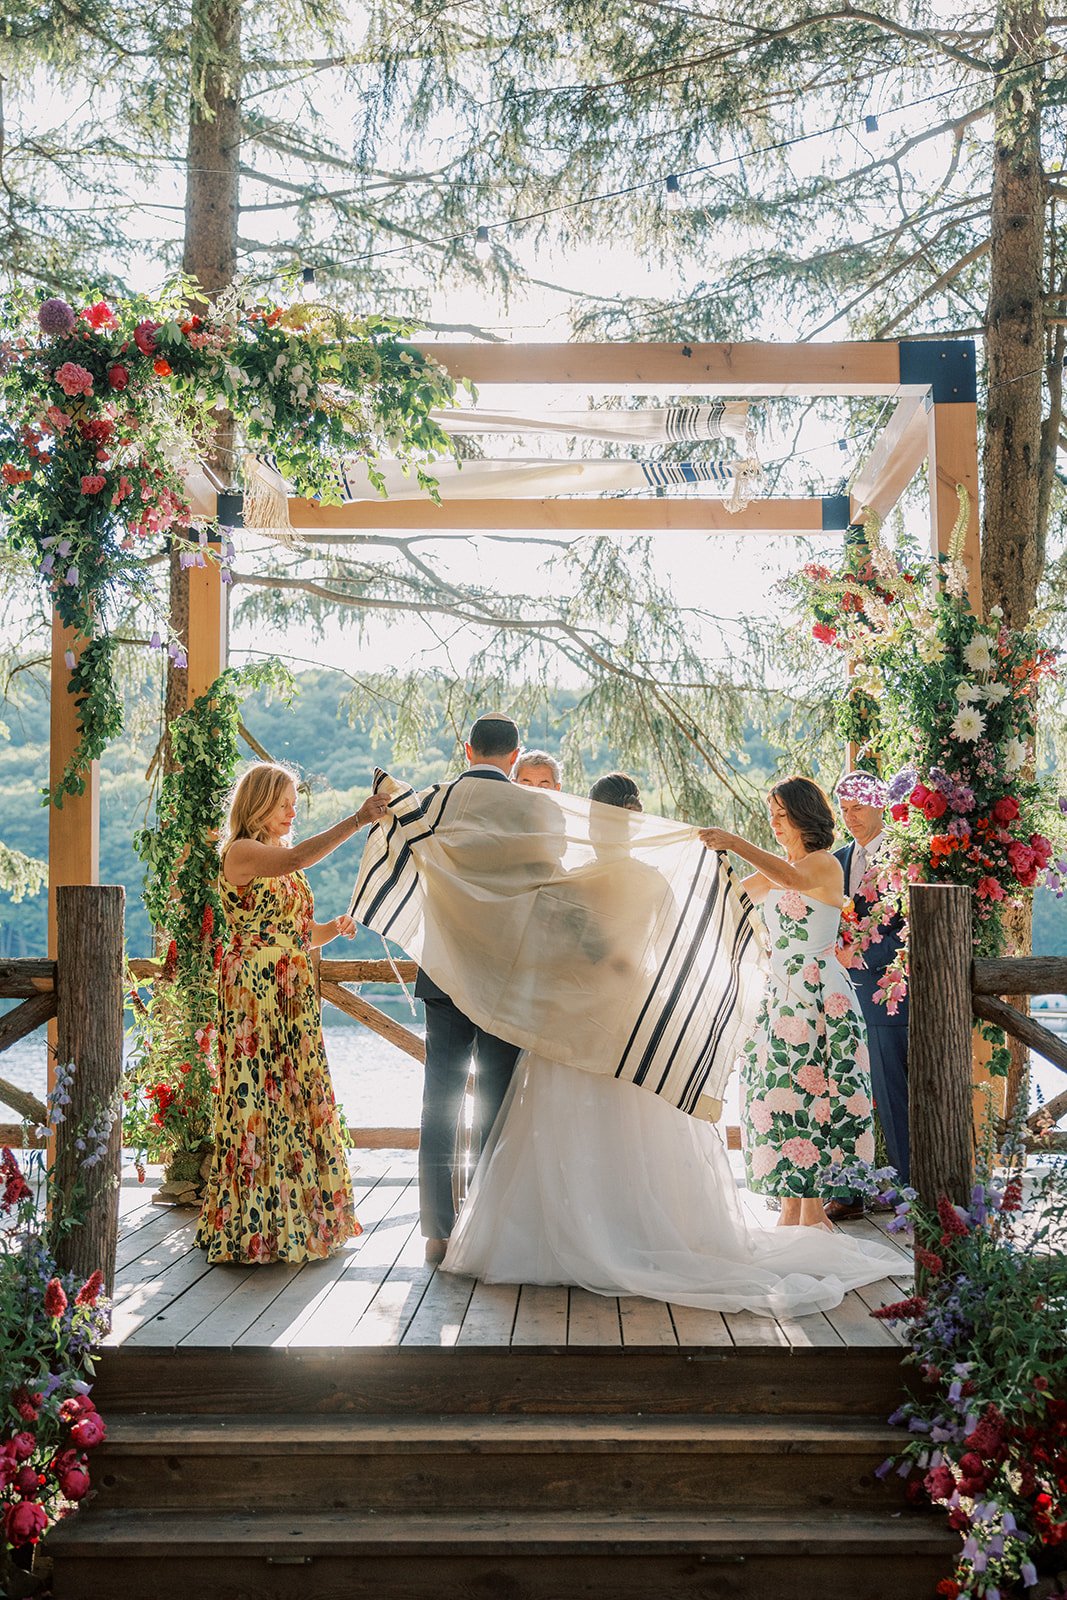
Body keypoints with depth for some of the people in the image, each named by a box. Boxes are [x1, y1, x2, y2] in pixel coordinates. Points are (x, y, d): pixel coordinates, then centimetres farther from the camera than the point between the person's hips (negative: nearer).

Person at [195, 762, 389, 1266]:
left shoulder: (282, 861, 19)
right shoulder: (240, 853, -8)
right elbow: (299, 857, -27)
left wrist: (335, 928, 1)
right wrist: (358, 819, -29)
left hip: (294, 994, 9)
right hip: (254, 992, -8)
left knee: (299, 1096, 9)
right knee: (259, 1096, -6)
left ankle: (297, 1219, 17)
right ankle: (255, 1226, 1)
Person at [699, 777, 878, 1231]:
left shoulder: (825, 864, -8)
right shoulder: (776, 869, 17)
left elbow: (795, 879, -30)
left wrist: (737, 844, -39)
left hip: (818, 995, -8)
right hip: (781, 993, 8)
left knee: (808, 1095, -7)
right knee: (780, 1096, 5)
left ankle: (813, 1212, -1)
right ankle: (791, 1210, 10)